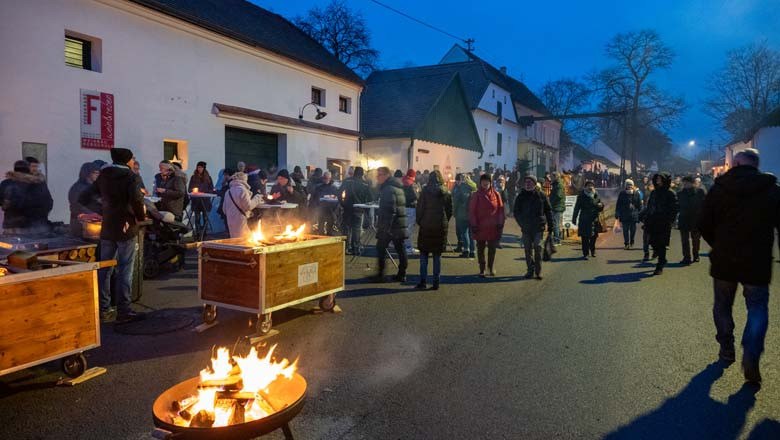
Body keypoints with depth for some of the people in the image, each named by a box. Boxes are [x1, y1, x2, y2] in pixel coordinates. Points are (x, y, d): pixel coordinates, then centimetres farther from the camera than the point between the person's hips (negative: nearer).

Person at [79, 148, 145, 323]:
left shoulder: (103, 177, 9)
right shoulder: (132, 177, -9)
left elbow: (84, 198, 11)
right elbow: (137, 199, -25)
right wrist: (141, 217, -9)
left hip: (107, 229, 6)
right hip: (127, 229, -6)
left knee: (104, 270, 11)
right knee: (124, 272, -2)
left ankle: (103, 310, 17)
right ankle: (123, 312, 1)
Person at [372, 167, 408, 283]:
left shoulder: (388, 189, -13)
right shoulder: (398, 187, 16)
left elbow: (390, 210, -21)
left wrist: (385, 227, -22)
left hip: (389, 225, -9)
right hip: (400, 225, 9)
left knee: (381, 248, 1)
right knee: (400, 249, 10)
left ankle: (380, 274, 2)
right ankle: (402, 274, 15)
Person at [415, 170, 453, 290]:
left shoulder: (425, 191, -5)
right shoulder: (447, 193, 3)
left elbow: (419, 208, -5)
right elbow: (450, 210, 6)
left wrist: (419, 221, 8)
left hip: (426, 226, -2)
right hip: (441, 226, 3)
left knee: (424, 254, 7)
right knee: (437, 255, 8)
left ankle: (423, 281, 3)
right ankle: (436, 282, 8)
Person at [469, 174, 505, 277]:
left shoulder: (496, 195, 2)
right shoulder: (476, 195, -2)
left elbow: (500, 210, 4)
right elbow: (472, 211, -3)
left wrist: (500, 225, 0)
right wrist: (473, 225, -8)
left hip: (493, 228, 1)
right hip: (480, 228, -1)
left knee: (492, 249, 10)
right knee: (480, 249, 7)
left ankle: (491, 267, 28)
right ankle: (482, 269, 18)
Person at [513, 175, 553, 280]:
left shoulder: (541, 195, 2)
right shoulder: (520, 196, 6)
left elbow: (548, 210, 6)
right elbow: (516, 212, 7)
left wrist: (550, 225, 2)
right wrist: (522, 223, -7)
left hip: (538, 227, -2)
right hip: (526, 228, 2)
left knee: (538, 247, -6)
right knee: (528, 249, 7)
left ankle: (538, 271, 2)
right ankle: (530, 270, 17)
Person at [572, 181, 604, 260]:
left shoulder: (596, 196, 7)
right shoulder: (581, 196, 0)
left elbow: (600, 208, 14)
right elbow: (577, 208, 3)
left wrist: (601, 206, -10)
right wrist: (574, 218, 1)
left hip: (594, 220, 3)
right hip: (584, 220, -3)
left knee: (593, 236, 11)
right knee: (584, 237, -4)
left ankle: (592, 251, 32)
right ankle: (585, 254, 2)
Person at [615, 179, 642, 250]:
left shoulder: (636, 193, 2)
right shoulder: (622, 194, 0)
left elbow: (640, 204, 8)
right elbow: (618, 205, 4)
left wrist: (640, 214, 4)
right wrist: (617, 214, 1)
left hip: (634, 215, 1)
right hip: (624, 215, -1)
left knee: (633, 230, 9)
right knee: (625, 230, -1)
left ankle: (631, 242, 27)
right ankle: (626, 243, 5)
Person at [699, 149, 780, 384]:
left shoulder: (719, 188, -4)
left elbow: (704, 225, -2)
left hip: (724, 261, 0)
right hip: (758, 263, 0)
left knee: (722, 306, 16)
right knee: (757, 308, 7)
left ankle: (727, 349, 24)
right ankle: (751, 356, -10)